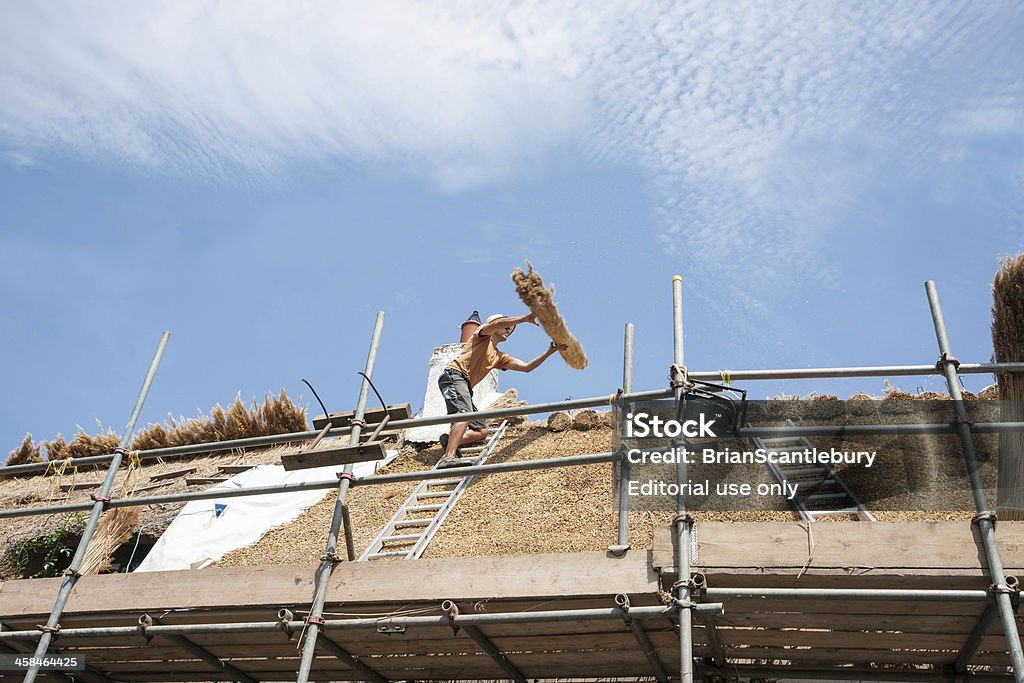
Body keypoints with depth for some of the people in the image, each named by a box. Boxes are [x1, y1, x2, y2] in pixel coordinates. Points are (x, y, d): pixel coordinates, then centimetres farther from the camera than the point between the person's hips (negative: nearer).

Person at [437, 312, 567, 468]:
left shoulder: (499, 357, 29)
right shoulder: (482, 336, 11)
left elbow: (526, 367, 23)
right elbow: (496, 324, -13)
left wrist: (549, 352, 16)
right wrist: (524, 318, -13)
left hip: (465, 387, 9)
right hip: (454, 375, -9)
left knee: (481, 431, 4)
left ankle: (450, 440, -14)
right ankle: (449, 457, -48)